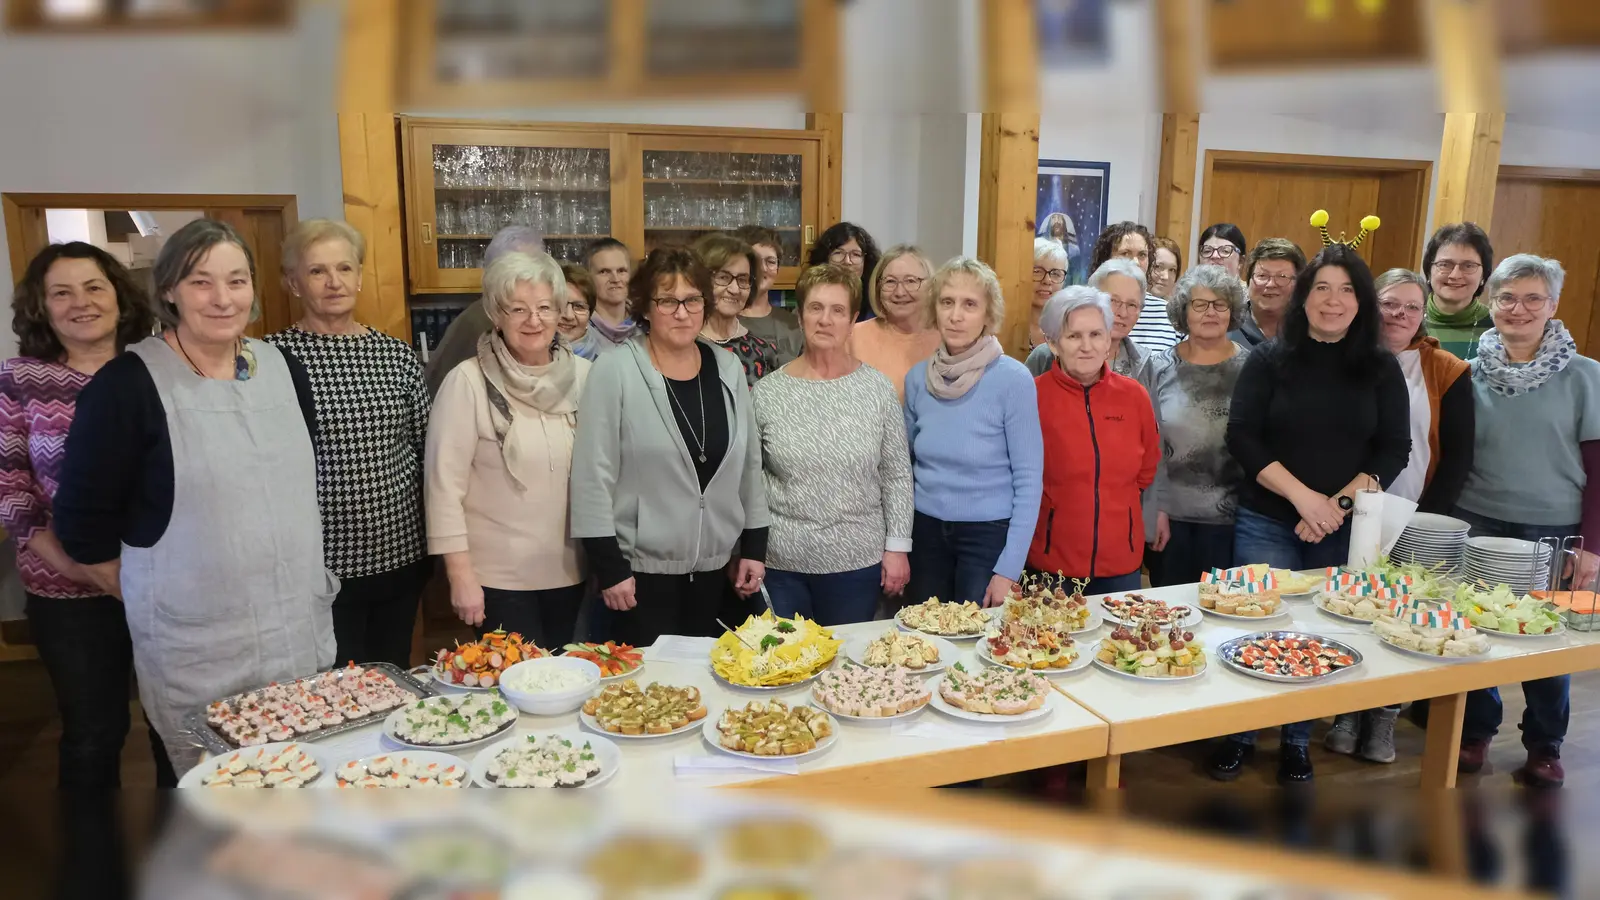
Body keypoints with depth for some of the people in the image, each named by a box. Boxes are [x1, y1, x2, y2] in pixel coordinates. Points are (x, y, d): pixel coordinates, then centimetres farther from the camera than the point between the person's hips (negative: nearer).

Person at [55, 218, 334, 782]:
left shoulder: (282, 369, 6)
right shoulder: (128, 385, -10)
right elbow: (83, 523, -5)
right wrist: (145, 596, 3)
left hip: (301, 629, 5)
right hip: (193, 649, -4)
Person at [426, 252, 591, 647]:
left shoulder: (582, 375, 0)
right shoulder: (469, 382, -13)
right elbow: (445, 487, -11)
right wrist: (461, 576, -11)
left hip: (570, 571, 4)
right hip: (498, 578, -4)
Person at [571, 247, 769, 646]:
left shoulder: (728, 369, 5)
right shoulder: (614, 372, -10)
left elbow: (750, 463, 11)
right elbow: (594, 476, -11)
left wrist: (755, 546, 9)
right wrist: (609, 567, -12)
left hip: (715, 565, 5)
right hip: (642, 567, -4)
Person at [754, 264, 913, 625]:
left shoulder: (878, 388, -2)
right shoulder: (767, 392, -2)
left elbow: (897, 476, 2)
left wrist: (897, 546, 0)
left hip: (858, 561, 0)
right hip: (781, 563, 0)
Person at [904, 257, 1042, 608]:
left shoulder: (1013, 379, -14)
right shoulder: (917, 377, -2)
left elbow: (1029, 480, -12)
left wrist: (1008, 569, -15)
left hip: (989, 534, -4)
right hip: (926, 531, 4)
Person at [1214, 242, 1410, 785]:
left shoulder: (1382, 370, 4)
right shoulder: (1269, 360, -1)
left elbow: (1394, 450, 0)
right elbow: (1242, 438, -7)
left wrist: (1338, 504, -13)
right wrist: (1303, 496, -16)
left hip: (1346, 531, 2)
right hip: (1267, 524, -1)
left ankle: (1298, 742, 26)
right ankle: (1239, 737, 19)